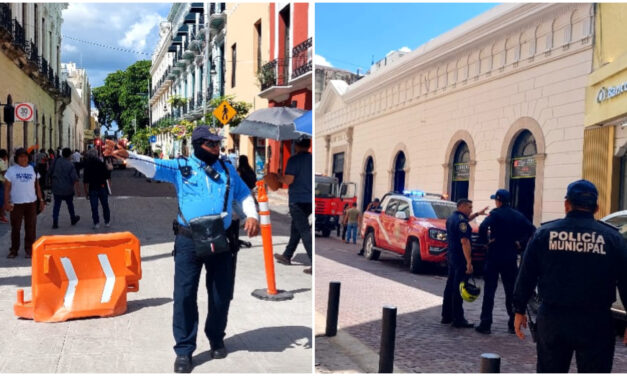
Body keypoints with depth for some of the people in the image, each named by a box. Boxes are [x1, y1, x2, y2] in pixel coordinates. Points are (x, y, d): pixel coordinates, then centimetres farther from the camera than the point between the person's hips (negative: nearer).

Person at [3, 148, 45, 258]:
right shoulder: (11, 170, 0)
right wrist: (6, 202, -9)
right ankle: (13, 250, 15)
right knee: (15, 228, 5)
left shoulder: (33, 169, 7)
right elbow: (7, 188, -1)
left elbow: (37, 186, 11)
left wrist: (41, 200, 7)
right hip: (16, 203, -2)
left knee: (31, 228, 4)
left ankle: (29, 250, 13)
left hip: (31, 203, 2)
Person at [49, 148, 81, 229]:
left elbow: (50, 173, 8)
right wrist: (77, 189, -14)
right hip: (67, 189, -2)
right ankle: (73, 219, 31)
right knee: (70, 204, 16)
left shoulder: (56, 162, -2)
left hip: (56, 188, 2)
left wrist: (52, 182, 23)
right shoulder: (70, 165, -13)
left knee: (56, 205, 6)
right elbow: (75, 178, -17)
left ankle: (55, 222, -3)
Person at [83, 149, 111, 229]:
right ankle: (107, 222, 20)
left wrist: (86, 192, -1)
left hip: (92, 189, -1)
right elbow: (108, 177, -3)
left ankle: (96, 223, 3)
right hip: (103, 187, 1)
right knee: (105, 206, 13)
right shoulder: (102, 164, -5)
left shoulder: (87, 166, -6)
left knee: (94, 207, 4)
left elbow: (85, 181, -6)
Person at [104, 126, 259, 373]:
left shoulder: (227, 169, 12)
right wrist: (126, 156, -26)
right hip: (189, 241, -2)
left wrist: (251, 215, 0)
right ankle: (184, 349, 11)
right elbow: (151, 166, -9)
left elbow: (244, 194, 18)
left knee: (221, 295, 10)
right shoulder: (181, 167, 3)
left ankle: (216, 339, 32)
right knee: (184, 295, -2)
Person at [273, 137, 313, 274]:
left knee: (304, 231, -7)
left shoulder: (294, 159, -11)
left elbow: (288, 180, -17)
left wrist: (278, 177, 1)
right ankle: (287, 256, 34)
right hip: (310, 200, 7)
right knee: (296, 229, 21)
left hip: (297, 200, -7)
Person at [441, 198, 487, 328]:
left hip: (451, 256, 10)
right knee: (458, 288, -7)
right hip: (460, 259, -10)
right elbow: (464, 242, -24)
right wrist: (469, 262, -25)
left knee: (450, 286, 15)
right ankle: (458, 319, -4)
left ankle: (446, 316, 21)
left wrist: (477, 214, 25)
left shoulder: (451, 218, 13)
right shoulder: (461, 221, -18)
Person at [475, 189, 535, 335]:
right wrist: (520, 242, 9)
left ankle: (485, 324, -2)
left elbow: (483, 227, -25)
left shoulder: (495, 213, -9)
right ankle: (513, 324, 15)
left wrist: (485, 241, -10)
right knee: (511, 291, 12)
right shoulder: (518, 215, 8)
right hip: (511, 258, 5)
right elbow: (531, 229, 5)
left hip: (494, 257, -4)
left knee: (489, 291, 0)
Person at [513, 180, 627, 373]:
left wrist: (519, 310, 10)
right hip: (595, 322, -1)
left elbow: (526, 276, 1)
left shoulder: (544, 233, 0)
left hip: (552, 319, 1)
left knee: (549, 370, 14)